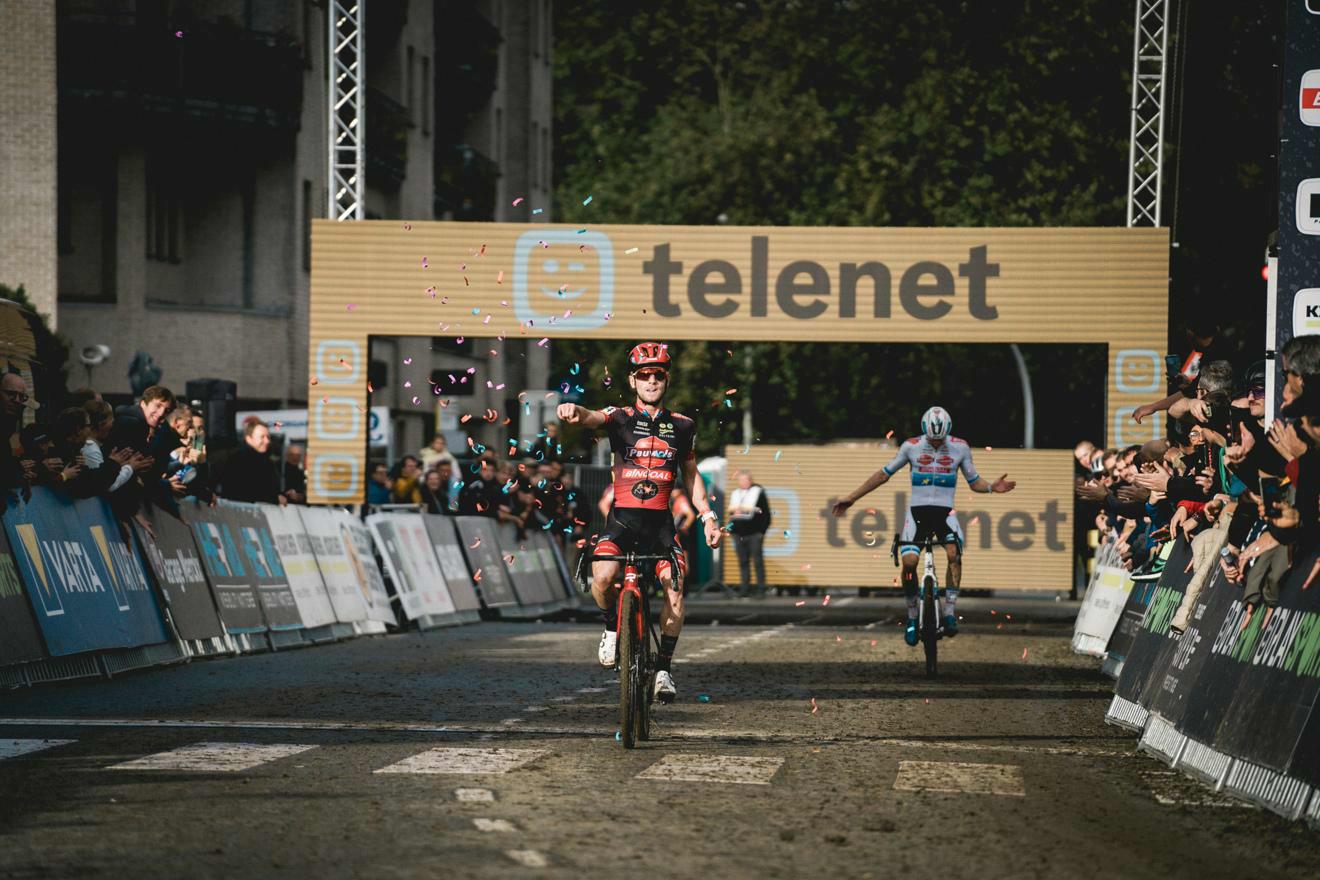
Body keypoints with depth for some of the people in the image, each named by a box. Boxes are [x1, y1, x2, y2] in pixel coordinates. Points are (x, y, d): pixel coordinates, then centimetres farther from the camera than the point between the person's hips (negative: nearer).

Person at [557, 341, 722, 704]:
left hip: (660, 521, 2)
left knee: (674, 593, -14)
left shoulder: (682, 426, 9)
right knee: (602, 576, -27)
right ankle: (612, 627, 5)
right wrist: (574, 412, -44)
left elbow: (690, 474, 19)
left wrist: (708, 516, 11)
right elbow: (592, 418, -20)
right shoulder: (621, 417, 1)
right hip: (622, 516, -2)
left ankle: (663, 668, 0)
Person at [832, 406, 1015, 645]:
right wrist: (852, 497, 8)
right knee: (909, 561, -23)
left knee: (954, 554, -30)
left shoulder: (960, 448, 1)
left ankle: (950, 613, -24)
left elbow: (974, 482, 10)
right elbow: (884, 474, 8)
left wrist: (992, 487, -13)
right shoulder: (911, 447, 0)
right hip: (917, 511, 0)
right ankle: (912, 618, -4)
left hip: (945, 512, 0)